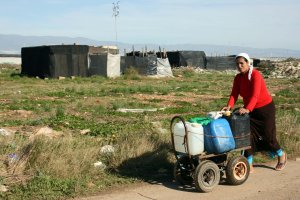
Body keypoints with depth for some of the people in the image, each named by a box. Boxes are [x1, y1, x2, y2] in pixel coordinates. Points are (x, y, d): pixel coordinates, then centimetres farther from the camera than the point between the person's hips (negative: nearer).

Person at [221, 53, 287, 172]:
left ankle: (281, 155, 32)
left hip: (265, 108, -6)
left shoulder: (255, 75, -23)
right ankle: (249, 166, 1)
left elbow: (255, 95, -35)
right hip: (250, 110, 6)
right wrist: (229, 106, -31)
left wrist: (247, 109, -49)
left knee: (268, 136, 2)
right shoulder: (238, 78, -2)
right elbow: (234, 94, -12)